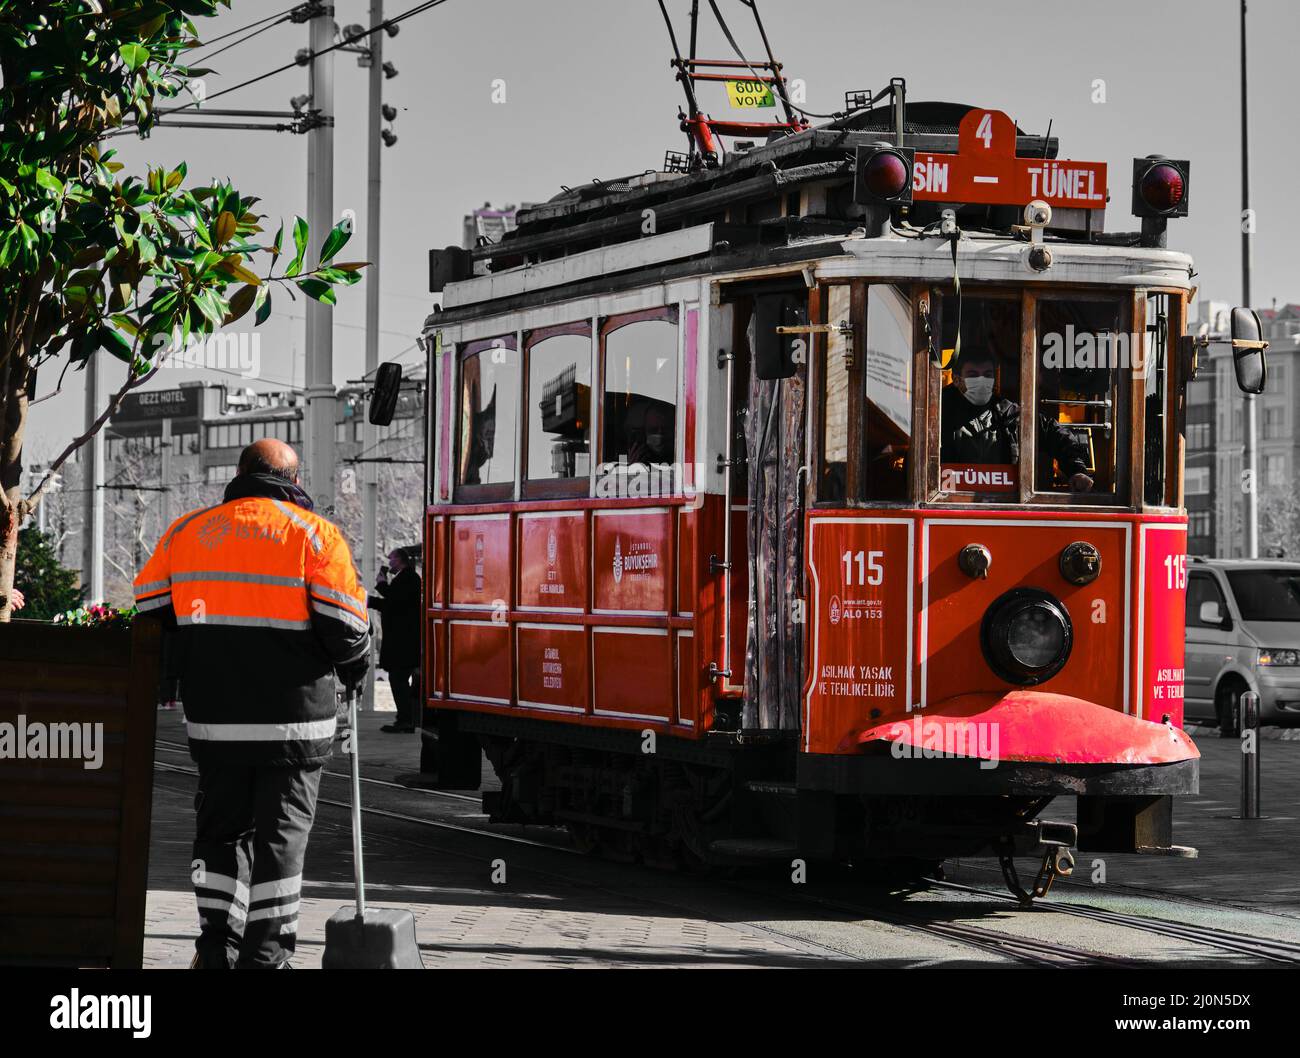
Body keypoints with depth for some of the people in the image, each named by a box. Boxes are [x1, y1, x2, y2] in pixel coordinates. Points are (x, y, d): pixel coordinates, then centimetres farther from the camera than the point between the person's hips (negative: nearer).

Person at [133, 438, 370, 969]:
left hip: (212, 716, 3)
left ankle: (216, 946, 8)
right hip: (292, 720, -3)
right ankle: (263, 955, 3)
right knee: (280, 836, 5)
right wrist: (355, 668, 12)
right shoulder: (314, 535, -4)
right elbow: (343, 626, -9)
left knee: (221, 830, 16)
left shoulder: (185, 532, 8)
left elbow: (149, 613, 8)